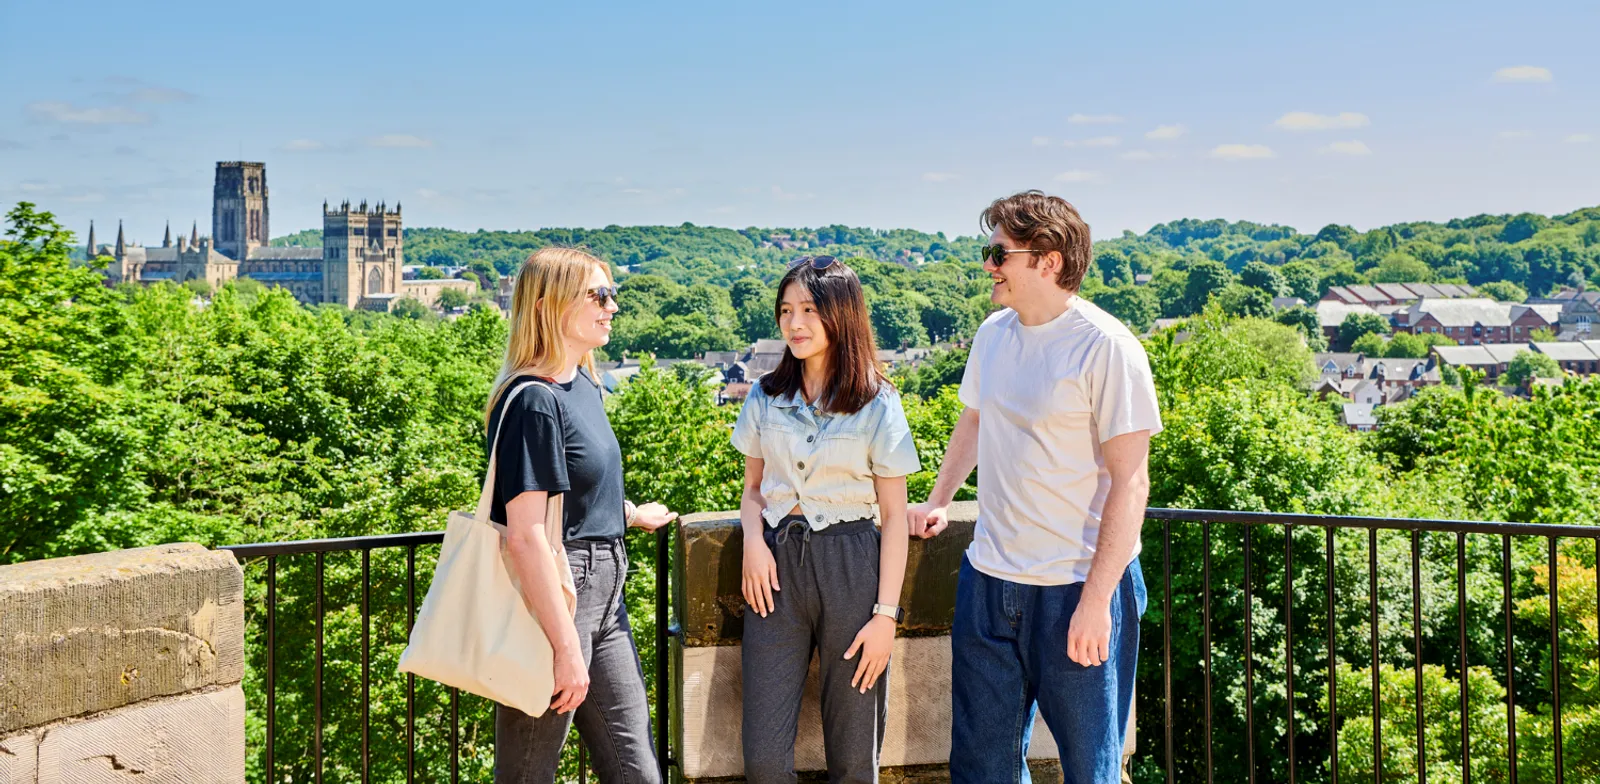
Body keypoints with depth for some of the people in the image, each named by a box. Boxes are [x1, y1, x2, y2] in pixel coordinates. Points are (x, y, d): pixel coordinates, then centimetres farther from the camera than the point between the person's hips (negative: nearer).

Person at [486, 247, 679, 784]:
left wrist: (633, 515, 42)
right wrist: (567, 649, -22)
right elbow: (526, 535, -22)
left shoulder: (583, 384, 10)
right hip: (550, 595, -9)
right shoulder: (535, 401, -18)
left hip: (603, 592, 9)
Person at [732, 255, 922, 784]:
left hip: (850, 566, -2)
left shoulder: (877, 405, -1)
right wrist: (753, 538, -4)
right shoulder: (766, 399, 8)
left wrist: (886, 613, -7)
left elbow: (894, 517, 0)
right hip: (777, 564, 3)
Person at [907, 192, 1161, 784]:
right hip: (988, 580, 6)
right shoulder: (994, 333, 6)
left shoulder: (1106, 347, -15)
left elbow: (1130, 483, -16)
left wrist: (1096, 600, -19)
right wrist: (937, 503, 23)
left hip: (1077, 588, -6)